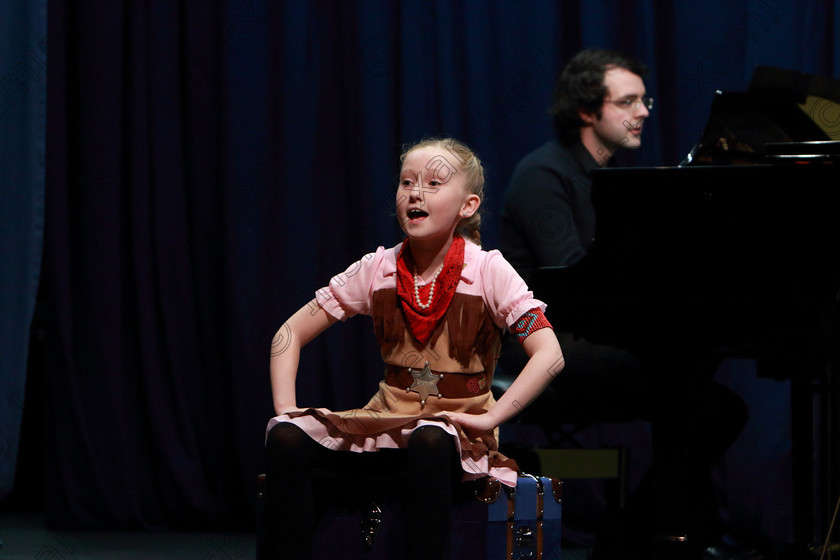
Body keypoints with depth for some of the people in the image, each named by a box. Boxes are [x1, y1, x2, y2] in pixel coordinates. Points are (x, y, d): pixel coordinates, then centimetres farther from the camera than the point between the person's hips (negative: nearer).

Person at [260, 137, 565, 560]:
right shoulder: (378, 270, 4)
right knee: (287, 438, -22)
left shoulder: (488, 271, -7)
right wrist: (286, 409, -4)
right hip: (388, 421, 4)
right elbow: (291, 334, 10)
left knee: (430, 442, -41)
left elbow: (549, 355, -16)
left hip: (456, 427, -4)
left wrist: (489, 418, -22)